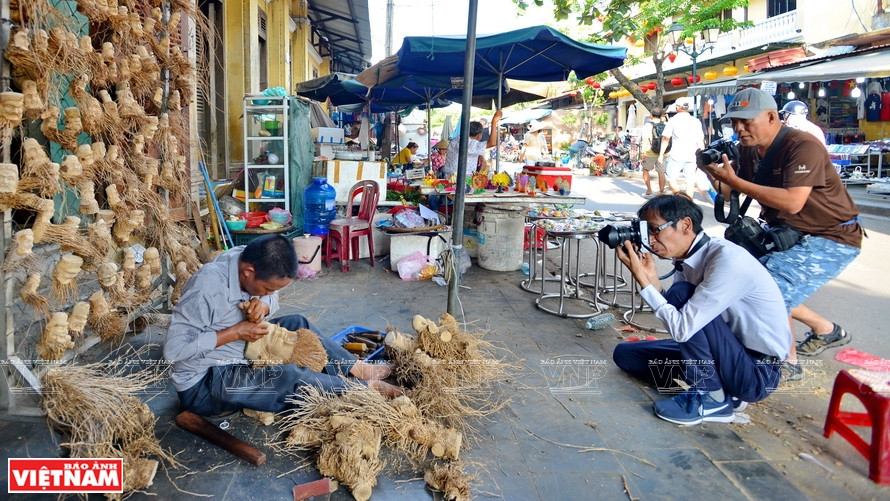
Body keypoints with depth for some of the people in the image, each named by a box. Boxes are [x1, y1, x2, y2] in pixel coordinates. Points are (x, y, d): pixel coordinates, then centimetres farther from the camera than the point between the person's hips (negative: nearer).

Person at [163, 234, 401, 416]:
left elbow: (272, 299, 8)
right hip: (203, 383, -8)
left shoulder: (248, 258, -10)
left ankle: (357, 368, 7)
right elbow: (174, 348, -30)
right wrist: (235, 332, -27)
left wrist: (264, 305, -16)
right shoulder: (207, 287, -31)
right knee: (290, 377, -26)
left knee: (297, 324, 3)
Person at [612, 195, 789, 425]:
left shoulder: (727, 259, -26)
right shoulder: (686, 259, -1)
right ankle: (718, 386, 6)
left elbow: (681, 328, -29)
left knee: (680, 294, -25)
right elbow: (675, 319, -2)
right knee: (625, 353, 7)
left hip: (758, 372, -8)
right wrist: (652, 280, -15)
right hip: (729, 354, 8)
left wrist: (642, 279, -24)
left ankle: (711, 397, -11)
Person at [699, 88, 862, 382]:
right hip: (785, 232, 9)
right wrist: (715, 176, -19)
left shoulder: (802, 146, -25)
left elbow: (792, 202, -37)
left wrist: (734, 181, -35)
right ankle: (826, 330, 27)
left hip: (831, 239, -9)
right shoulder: (748, 150, -1)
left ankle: (787, 362, 1)